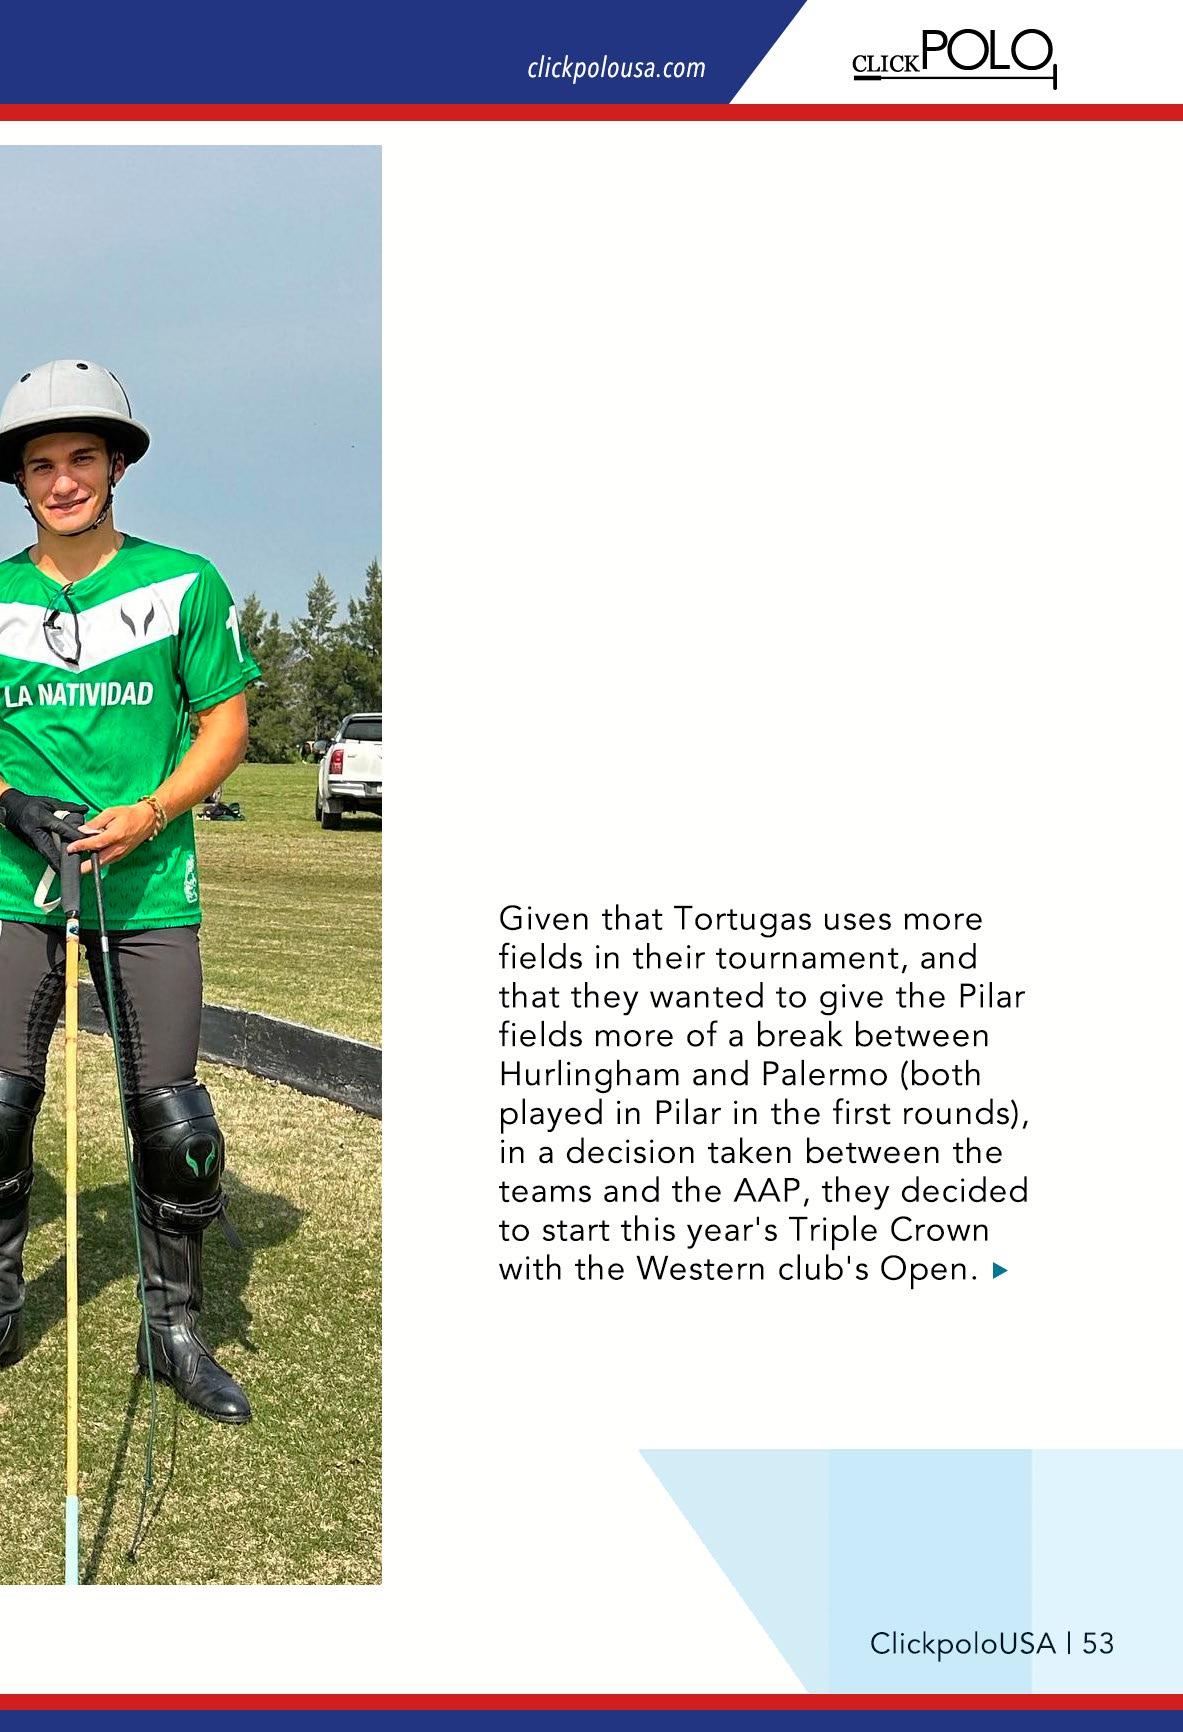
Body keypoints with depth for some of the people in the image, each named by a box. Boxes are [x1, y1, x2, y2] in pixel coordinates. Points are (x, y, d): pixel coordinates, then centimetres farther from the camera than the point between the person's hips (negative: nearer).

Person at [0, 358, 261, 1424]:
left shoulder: (185, 583, 1)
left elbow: (226, 725, 2)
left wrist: (148, 816, -12)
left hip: (148, 886, -1)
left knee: (173, 1118, -2)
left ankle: (174, 1326, 16)